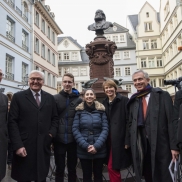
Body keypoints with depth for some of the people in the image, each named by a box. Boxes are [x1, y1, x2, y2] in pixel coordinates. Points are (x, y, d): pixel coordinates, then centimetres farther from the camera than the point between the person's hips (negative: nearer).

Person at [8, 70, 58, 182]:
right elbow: (12, 122, -6)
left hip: (44, 147, 3)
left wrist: (52, 133, -4)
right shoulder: (18, 97, -1)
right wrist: (18, 145, -13)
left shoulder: (50, 98, 9)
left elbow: (55, 118, 14)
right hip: (24, 147, -2)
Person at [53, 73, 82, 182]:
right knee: (59, 168, 13)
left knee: (72, 168, 16)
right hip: (59, 139, 0)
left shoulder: (79, 100, 1)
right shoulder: (55, 98, 0)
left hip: (73, 139, 1)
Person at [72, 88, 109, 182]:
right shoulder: (79, 111, 2)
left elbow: (105, 129, -3)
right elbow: (75, 130, -4)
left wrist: (97, 145, -14)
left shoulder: (101, 110, 2)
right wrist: (85, 146, -14)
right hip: (83, 150, 0)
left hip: (99, 149, 0)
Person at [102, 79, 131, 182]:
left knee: (112, 166, -4)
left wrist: (127, 140, -14)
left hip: (119, 138, -5)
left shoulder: (124, 100, -6)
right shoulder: (104, 103, 11)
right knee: (114, 167, 12)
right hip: (109, 139, 5)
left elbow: (129, 121, -10)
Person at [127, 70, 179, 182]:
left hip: (161, 145, -4)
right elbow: (130, 124, 15)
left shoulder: (163, 96, -1)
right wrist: (132, 142, 5)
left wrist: (174, 146, -11)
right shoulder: (133, 101, 10)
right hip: (141, 146, 4)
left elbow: (171, 121, -6)